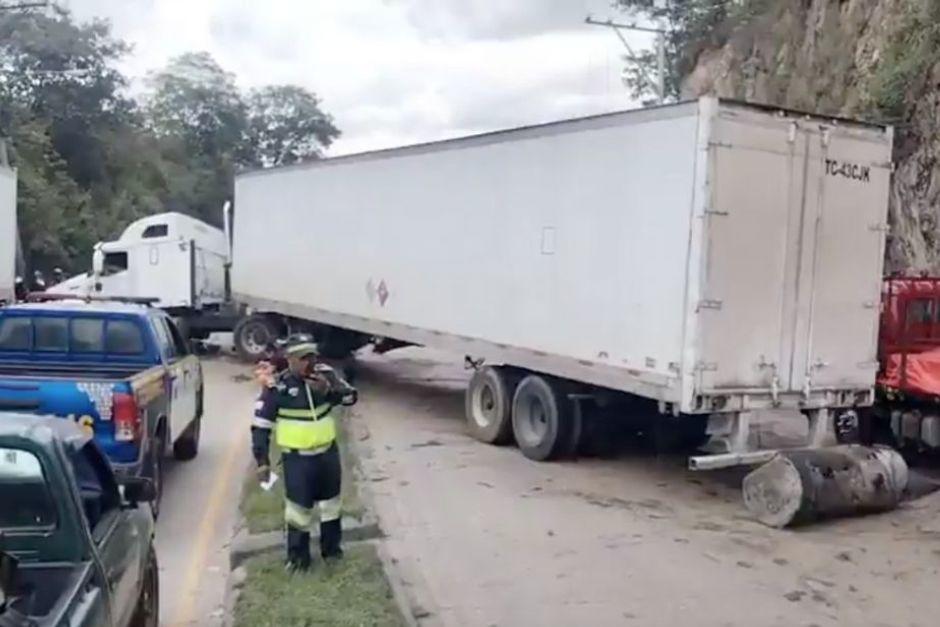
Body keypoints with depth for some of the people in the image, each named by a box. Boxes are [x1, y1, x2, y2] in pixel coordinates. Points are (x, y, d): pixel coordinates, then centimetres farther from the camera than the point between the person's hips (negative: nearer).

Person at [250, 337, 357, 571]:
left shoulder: (324, 374, -5)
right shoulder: (277, 386, -16)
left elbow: (351, 396, -8)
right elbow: (261, 424, -11)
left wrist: (329, 390, -27)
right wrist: (262, 461, -12)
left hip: (328, 452, 4)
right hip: (297, 457, -4)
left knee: (331, 502, 18)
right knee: (299, 507, 1)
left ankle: (331, 547, 37)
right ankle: (298, 556, 21)